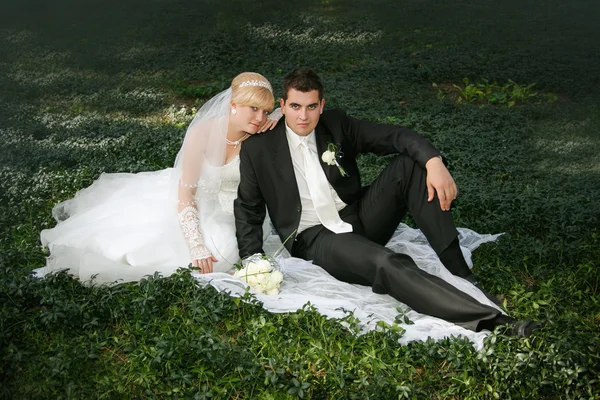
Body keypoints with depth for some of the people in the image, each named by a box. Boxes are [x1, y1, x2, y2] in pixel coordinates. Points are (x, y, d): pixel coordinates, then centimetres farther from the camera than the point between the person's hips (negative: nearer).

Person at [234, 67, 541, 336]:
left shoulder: (335, 124, 2)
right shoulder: (258, 149, -5)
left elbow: (396, 136, -4)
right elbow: (248, 211, 3)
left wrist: (434, 161, -24)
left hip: (360, 219, 5)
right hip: (315, 239, -4)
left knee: (410, 163, -17)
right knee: (388, 264, -35)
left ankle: (457, 268, -19)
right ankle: (489, 322, -41)